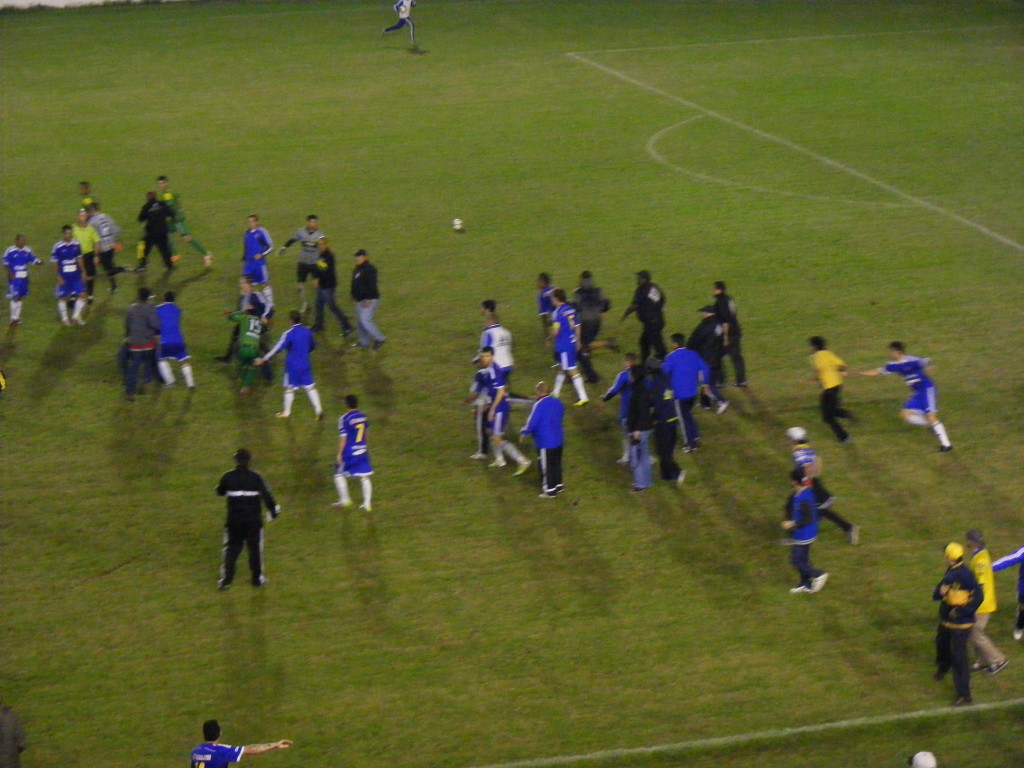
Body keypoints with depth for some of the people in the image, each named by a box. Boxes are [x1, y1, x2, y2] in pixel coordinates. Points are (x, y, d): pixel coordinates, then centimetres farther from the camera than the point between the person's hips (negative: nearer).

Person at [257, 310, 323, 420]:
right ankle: (318, 409, 0)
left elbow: (277, 348, -19)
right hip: (305, 364, 4)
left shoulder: (289, 334, -18)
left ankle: (286, 412, 19)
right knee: (310, 387, 8)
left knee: (289, 388, 9)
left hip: (292, 365, -4)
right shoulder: (307, 331, -1)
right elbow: (313, 346, 14)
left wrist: (264, 359, -15)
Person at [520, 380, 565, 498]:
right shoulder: (558, 402, 2)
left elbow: (532, 423, -18)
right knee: (556, 464, 21)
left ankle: (549, 490, 12)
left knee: (545, 466, 5)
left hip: (545, 442, -7)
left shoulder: (539, 405, -20)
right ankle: (558, 485, 31)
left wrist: (523, 432, 0)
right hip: (558, 439, 7)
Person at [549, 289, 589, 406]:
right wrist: (578, 342, 22)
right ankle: (555, 393, 38)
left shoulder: (558, 312, -18)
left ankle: (583, 397, -5)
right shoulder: (571, 309, 6)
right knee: (561, 368, 23)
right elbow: (577, 326, 12)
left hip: (563, 345, -9)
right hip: (572, 343, 9)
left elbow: (555, 331, -22)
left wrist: (551, 340, -3)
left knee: (572, 371, -5)